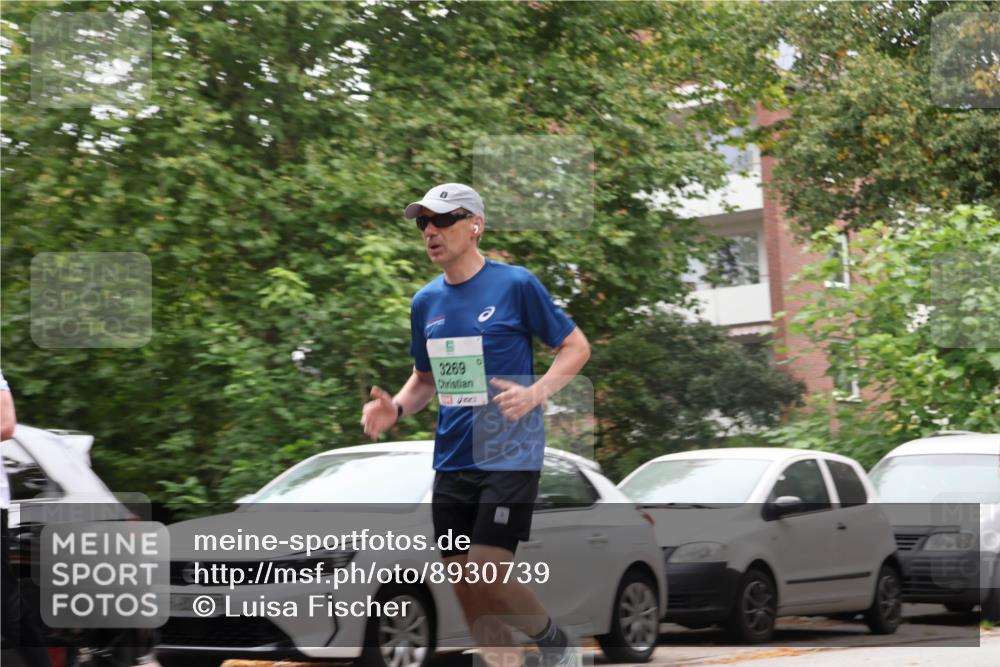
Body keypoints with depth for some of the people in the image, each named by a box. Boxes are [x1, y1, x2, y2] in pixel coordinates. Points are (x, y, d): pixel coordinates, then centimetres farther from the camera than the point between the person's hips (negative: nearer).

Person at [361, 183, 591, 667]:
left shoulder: (515, 284, -6)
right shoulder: (425, 302, 10)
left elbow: (576, 346, -1)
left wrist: (536, 393, -17)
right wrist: (395, 408, 1)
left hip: (508, 457, -6)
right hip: (451, 461, 6)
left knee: (486, 579, -15)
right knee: (465, 590, 4)